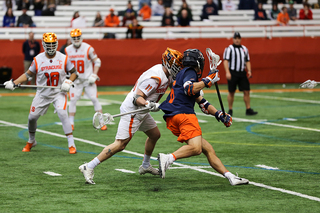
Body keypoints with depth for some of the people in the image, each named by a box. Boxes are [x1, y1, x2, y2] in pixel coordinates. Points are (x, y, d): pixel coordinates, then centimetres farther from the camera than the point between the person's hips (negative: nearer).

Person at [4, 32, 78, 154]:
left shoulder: (63, 59, -9)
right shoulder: (38, 60, -7)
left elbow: (74, 72, 3)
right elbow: (28, 74, 3)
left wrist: (69, 82, -16)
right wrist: (14, 82, -8)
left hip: (58, 93, -2)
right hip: (42, 94, 2)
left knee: (62, 114, -23)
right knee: (32, 117, 4)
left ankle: (71, 144, -17)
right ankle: (31, 141, 33)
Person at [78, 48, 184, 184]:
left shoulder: (166, 74, 6)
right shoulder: (155, 78, -24)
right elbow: (138, 97, -26)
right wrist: (148, 105, -44)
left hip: (141, 112, 11)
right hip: (132, 111, -11)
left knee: (155, 135, 22)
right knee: (120, 144, -14)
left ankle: (145, 166, 41)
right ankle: (89, 167, -13)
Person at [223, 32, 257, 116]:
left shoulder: (244, 49, 14)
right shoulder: (229, 49, -2)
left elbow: (247, 61, 18)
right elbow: (225, 61, -9)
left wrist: (249, 71, 3)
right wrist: (227, 72, -20)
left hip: (242, 73, 4)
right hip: (232, 73, -4)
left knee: (246, 91, -2)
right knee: (231, 92, 1)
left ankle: (248, 109, 1)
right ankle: (230, 110, 11)